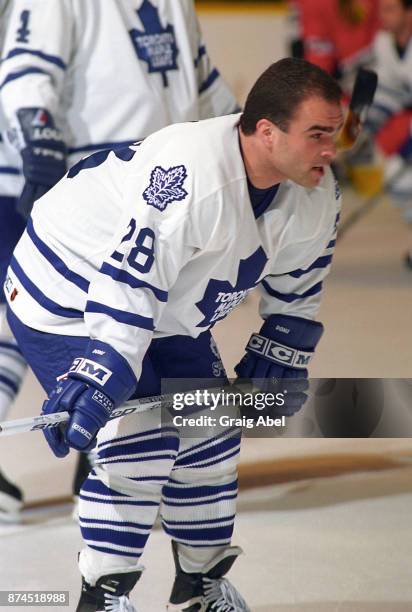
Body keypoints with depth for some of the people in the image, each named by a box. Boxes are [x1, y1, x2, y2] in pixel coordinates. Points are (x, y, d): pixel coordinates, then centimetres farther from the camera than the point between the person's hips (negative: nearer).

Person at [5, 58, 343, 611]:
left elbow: (297, 286, 8)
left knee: (209, 438, 9)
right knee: (137, 441, -18)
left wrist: (277, 362, 10)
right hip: (68, 293, -8)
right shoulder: (191, 172, -38)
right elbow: (125, 281, -40)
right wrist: (97, 381, -43)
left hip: (169, 315, 8)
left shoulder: (317, 196, -12)